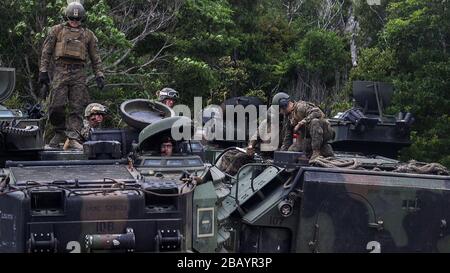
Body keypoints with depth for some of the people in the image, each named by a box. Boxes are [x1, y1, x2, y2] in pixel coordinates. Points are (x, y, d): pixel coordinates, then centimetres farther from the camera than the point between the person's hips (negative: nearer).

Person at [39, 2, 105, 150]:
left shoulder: (88, 35, 16)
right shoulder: (57, 30, 11)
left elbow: (95, 58, 18)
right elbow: (46, 52, 9)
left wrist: (99, 75, 8)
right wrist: (43, 71, 0)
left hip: (78, 73, 1)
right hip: (61, 71, -1)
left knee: (77, 108, -6)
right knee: (56, 105, -9)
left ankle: (73, 139, -9)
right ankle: (60, 132, 12)